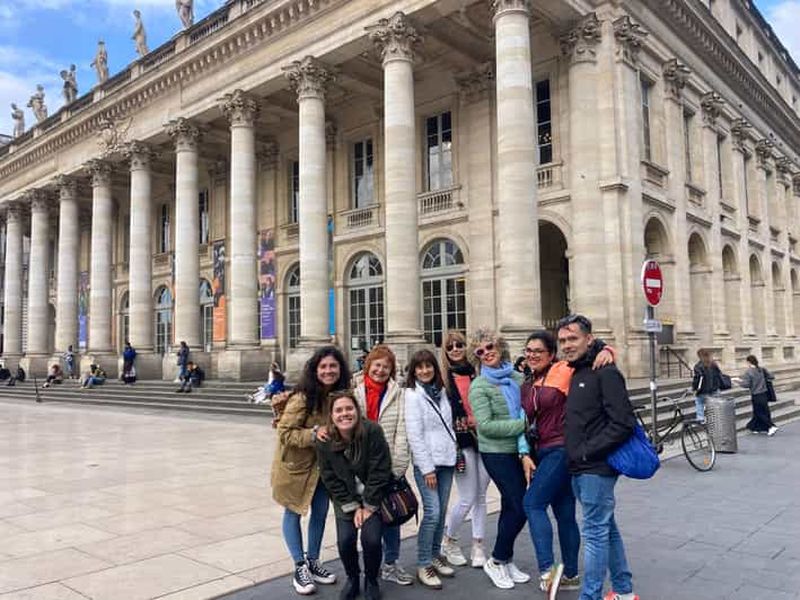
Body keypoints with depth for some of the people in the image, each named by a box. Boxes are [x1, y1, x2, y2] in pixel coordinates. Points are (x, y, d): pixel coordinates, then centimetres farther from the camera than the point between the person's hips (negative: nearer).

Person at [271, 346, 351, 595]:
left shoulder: (340, 395, -7)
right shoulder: (302, 398, -25)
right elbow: (284, 432, -22)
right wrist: (313, 434, -33)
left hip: (322, 463, 6)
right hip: (295, 463, -6)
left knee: (321, 511, 13)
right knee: (293, 512, 8)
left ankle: (313, 562, 31)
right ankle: (300, 568, 20)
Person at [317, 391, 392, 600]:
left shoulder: (372, 431, -21)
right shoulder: (324, 442, -13)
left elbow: (379, 472, -17)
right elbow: (330, 479, -5)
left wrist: (369, 506, -14)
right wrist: (353, 507, -10)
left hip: (373, 497, -2)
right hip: (345, 500, 2)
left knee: (371, 538, -18)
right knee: (345, 540, -14)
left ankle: (371, 581, 12)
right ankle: (352, 579, 17)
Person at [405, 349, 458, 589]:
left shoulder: (441, 391, 10)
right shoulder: (412, 394, -9)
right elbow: (414, 435, -12)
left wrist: (455, 453, 8)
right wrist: (427, 468, -14)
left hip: (446, 460, 6)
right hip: (426, 463, -6)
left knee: (441, 511, 10)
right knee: (432, 512, -9)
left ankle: (435, 556, 25)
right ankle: (423, 565, 3)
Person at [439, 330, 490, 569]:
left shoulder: (476, 372, 7)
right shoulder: (443, 377, -2)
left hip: (482, 439, 3)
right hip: (461, 441, -3)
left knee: (481, 496, 9)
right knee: (468, 498, -1)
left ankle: (478, 547, 21)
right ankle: (448, 541, 22)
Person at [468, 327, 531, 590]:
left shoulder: (517, 377, 6)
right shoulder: (479, 386, -9)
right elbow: (485, 426, -15)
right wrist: (522, 425, -17)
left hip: (518, 451, 5)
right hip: (497, 453, -5)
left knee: (510, 506, 14)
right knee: (520, 507, -6)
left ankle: (506, 561, 29)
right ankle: (496, 561, 12)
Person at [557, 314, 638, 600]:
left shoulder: (605, 373, -13)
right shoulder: (575, 373, 13)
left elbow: (623, 424, -20)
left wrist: (587, 453, -17)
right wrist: (575, 456, 11)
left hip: (596, 469, -9)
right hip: (579, 469, 9)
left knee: (595, 533, -2)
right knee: (607, 529, 17)